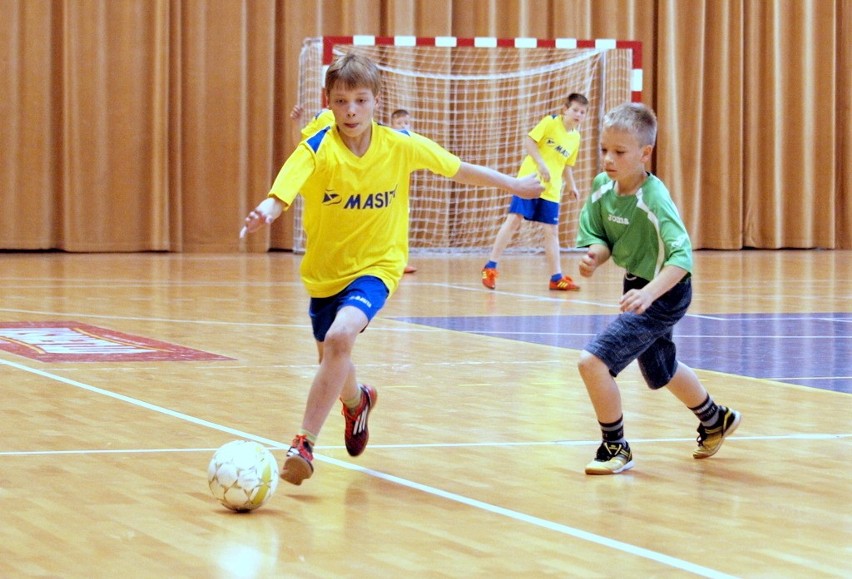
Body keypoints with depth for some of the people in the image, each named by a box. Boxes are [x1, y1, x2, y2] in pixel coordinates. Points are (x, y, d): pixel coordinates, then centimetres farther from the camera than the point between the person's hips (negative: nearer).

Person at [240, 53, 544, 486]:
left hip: (375, 266, -2)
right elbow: (281, 194, -34)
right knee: (331, 357, 19)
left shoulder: (401, 146, -11)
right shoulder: (317, 150, -17)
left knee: (340, 337, -29)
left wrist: (513, 185, 12)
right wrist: (263, 214, -56)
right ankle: (356, 401, 58)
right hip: (325, 270, 2)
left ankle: (304, 444, -22)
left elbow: (459, 170, 5)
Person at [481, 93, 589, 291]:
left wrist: (571, 186, 17)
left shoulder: (576, 137, 13)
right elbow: (529, 141, -11)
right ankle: (490, 267, -8)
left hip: (552, 190, 6)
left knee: (551, 231, 5)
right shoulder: (550, 122, -6)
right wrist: (541, 164, -20)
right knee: (514, 219, -12)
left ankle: (556, 278, 7)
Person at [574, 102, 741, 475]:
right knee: (660, 372, 29)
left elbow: (682, 257, -37)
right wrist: (595, 255, -26)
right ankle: (715, 420, 56)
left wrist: (649, 293, -52)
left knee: (593, 360, -19)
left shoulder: (654, 200, -29)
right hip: (636, 288, 8)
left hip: (664, 295, -8)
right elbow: (597, 237, -2)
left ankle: (615, 448, 0)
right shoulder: (602, 187, -9)